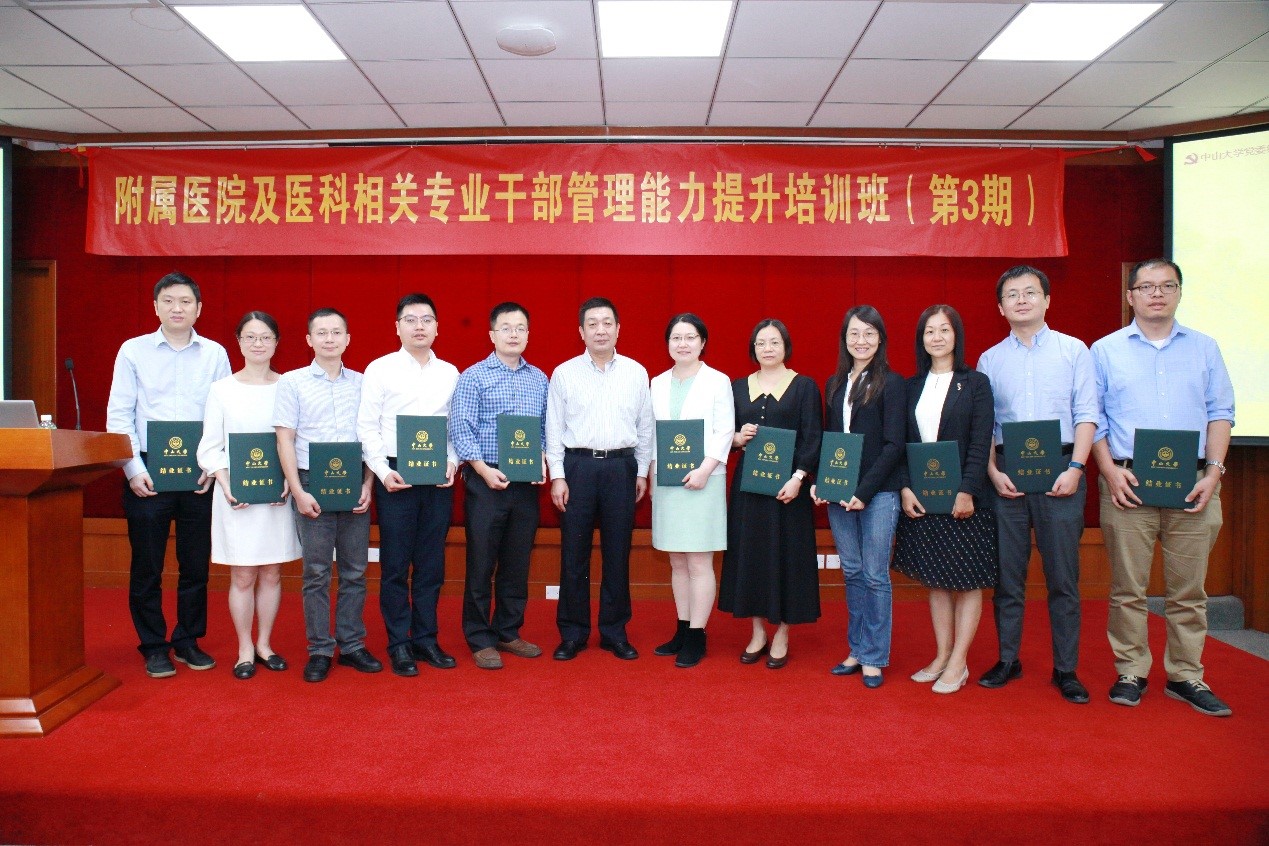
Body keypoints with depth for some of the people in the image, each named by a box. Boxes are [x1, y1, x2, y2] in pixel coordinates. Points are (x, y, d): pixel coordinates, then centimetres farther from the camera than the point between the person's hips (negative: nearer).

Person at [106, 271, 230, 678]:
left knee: (196, 564, 8)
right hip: (148, 473, -1)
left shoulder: (215, 354, 5)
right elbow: (118, 415, 0)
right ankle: (154, 647, 19)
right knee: (146, 565, 5)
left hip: (199, 473, 1)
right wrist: (134, 470, -7)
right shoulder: (133, 351, 3)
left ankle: (188, 641, 23)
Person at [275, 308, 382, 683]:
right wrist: (298, 491, -8)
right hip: (313, 485, -2)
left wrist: (367, 485, -1)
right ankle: (319, 651, 13)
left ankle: (352, 644, 18)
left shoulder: (361, 383, 8)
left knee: (355, 570, 7)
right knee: (316, 573, 3)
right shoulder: (292, 382, 2)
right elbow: (285, 440, -1)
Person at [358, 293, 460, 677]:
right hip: (395, 476, -3)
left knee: (431, 565, 9)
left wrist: (452, 462, -3)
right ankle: (399, 645, 14)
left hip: (439, 477, 3)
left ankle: (426, 639, 21)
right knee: (395, 566, 3)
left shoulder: (450, 373, 9)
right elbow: (367, 427, -3)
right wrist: (383, 471, -12)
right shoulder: (380, 369, 0)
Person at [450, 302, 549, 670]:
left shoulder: (539, 379, 11)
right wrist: (484, 469, -16)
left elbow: (545, 428, 13)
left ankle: (508, 632, 24)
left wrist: (542, 462, -3)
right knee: (481, 562, 2)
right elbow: (460, 429, -8)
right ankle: (480, 640, 14)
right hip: (486, 481, -4)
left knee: (518, 562, 11)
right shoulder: (473, 377, -2)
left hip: (526, 483, 4)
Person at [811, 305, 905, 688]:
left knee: (875, 575, 2)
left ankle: (874, 657, 14)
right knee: (852, 573, 12)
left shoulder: (891, 383, -5)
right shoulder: (834, 384, 11)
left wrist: (863, 491, -15)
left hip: (878, 493, -5)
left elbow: (893, 445, -9)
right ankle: (857, 650, 23)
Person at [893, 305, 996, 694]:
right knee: (935, 580, 11)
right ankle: (942, 656, 22)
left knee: (967, 580, 3)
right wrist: (905, 488, -6)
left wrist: (968, 491, -17)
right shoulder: (912, 386, 8)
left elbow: (980, 444, -9)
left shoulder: (976, 383, -2)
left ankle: (958, 664, 12)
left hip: (963, 497, -4)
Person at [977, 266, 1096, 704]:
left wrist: (1075, 468, -10)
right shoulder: (989, 360, 10)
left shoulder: (1074, 350, 6)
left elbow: (1086, 415, 1)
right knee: (1007, 574, 6)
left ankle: (1066, 669, 12)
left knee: (1063, 576, 2)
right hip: (1006, 475, 1)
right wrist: (993, 472, -5)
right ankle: (1007, 660, 17)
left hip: (1059, 472, -1)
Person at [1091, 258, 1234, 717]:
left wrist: (1214, 470, -3)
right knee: (1128, 588, 2)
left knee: (1188, 589, 6)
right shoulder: (1105, 350, 8)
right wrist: (1110, 470, -7)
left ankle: (1185, 676, 17)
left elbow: (1221, 412, 9)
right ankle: (1130, 673, 12)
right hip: (1127, 483, -1)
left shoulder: (1204, 348, 12)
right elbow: (1091, 417, 5)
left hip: (1192, 484, 2)